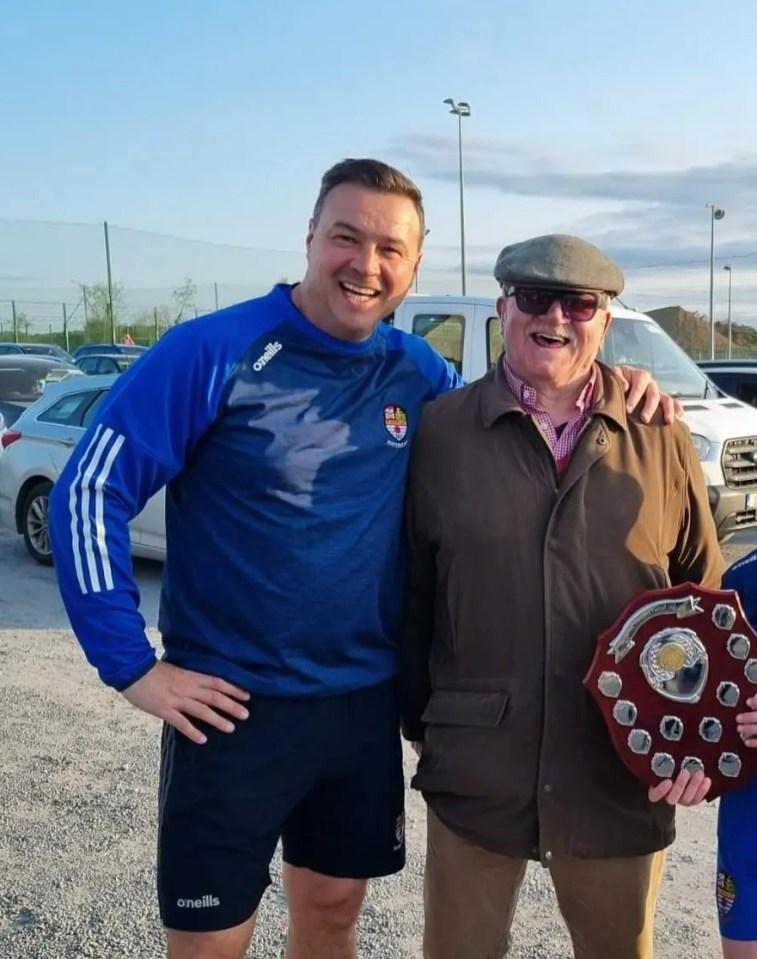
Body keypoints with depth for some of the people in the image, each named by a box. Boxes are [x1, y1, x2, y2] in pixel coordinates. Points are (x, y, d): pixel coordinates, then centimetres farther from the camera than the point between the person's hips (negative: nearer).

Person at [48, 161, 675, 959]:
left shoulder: (417, 372, 2)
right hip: (234, 706, -4)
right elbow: (89, 492, -11)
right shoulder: (213, 352, -13)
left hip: (366, 703, 5)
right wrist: (132, 664, -13)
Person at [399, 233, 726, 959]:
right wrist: (416, 720, 5)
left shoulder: (661, 441, 1)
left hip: (623, 778, 1)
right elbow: (411, 594, 2)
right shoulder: (440, 431, -3)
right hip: (475, 775, -1)